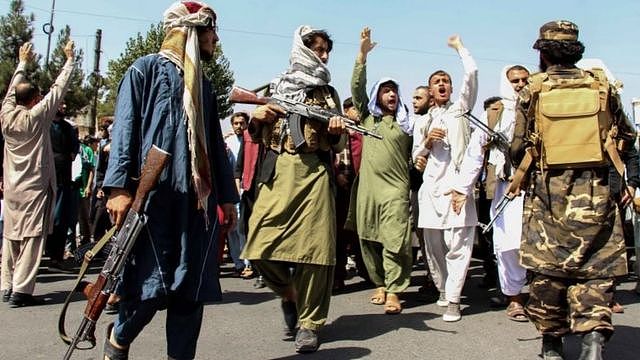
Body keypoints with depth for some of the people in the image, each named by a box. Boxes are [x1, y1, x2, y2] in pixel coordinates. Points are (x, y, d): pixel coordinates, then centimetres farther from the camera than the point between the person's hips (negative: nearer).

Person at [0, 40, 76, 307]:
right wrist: (70, 59, 5)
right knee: (32, 239, -4)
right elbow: (58, 89, -5)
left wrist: (22, 63, 32)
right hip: (35, 187, -6)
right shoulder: (37, 117, -10)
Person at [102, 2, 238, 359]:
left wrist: (227, 196, 15)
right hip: (154, 194, -6)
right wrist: (120, 187, -14)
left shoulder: (203, 85, 21)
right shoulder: (147, 69, 4)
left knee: (193, 285, 3)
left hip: (197, 198, 6)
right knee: (153, 282, -6)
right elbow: (125, 129, -4)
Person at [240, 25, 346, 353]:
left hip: (314, 174, 0)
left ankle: (309, 323, 6)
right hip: (277, 172, 1)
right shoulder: (276, 87, 15)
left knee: (313, 246, -6)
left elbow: (337, 145, 14)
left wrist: (337, 132, -8)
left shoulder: (328, 94, 16)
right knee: (261, 246, -8)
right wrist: (256, 118, -5)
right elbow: (257, 135, 17)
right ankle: (288, 293, 20)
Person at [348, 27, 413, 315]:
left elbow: (414, 155, 21)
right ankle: (379, 283, 19)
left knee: (394, 240, -10)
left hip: (395, 187, -1)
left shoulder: (405, 124, 16)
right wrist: (363, 54, -2)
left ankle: (393, 291, -9)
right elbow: (357, 87, 5)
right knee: (369, 239, 6)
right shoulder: (368, 116, 15)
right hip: (368, 185, 2)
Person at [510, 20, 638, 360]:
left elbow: (518, 147, 1)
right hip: (595, 191, 1)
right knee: (595, 267, 6)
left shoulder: (533, 89, 0)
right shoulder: (601, 85, 5)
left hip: (548, 191, 0)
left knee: (548, 266, 8)